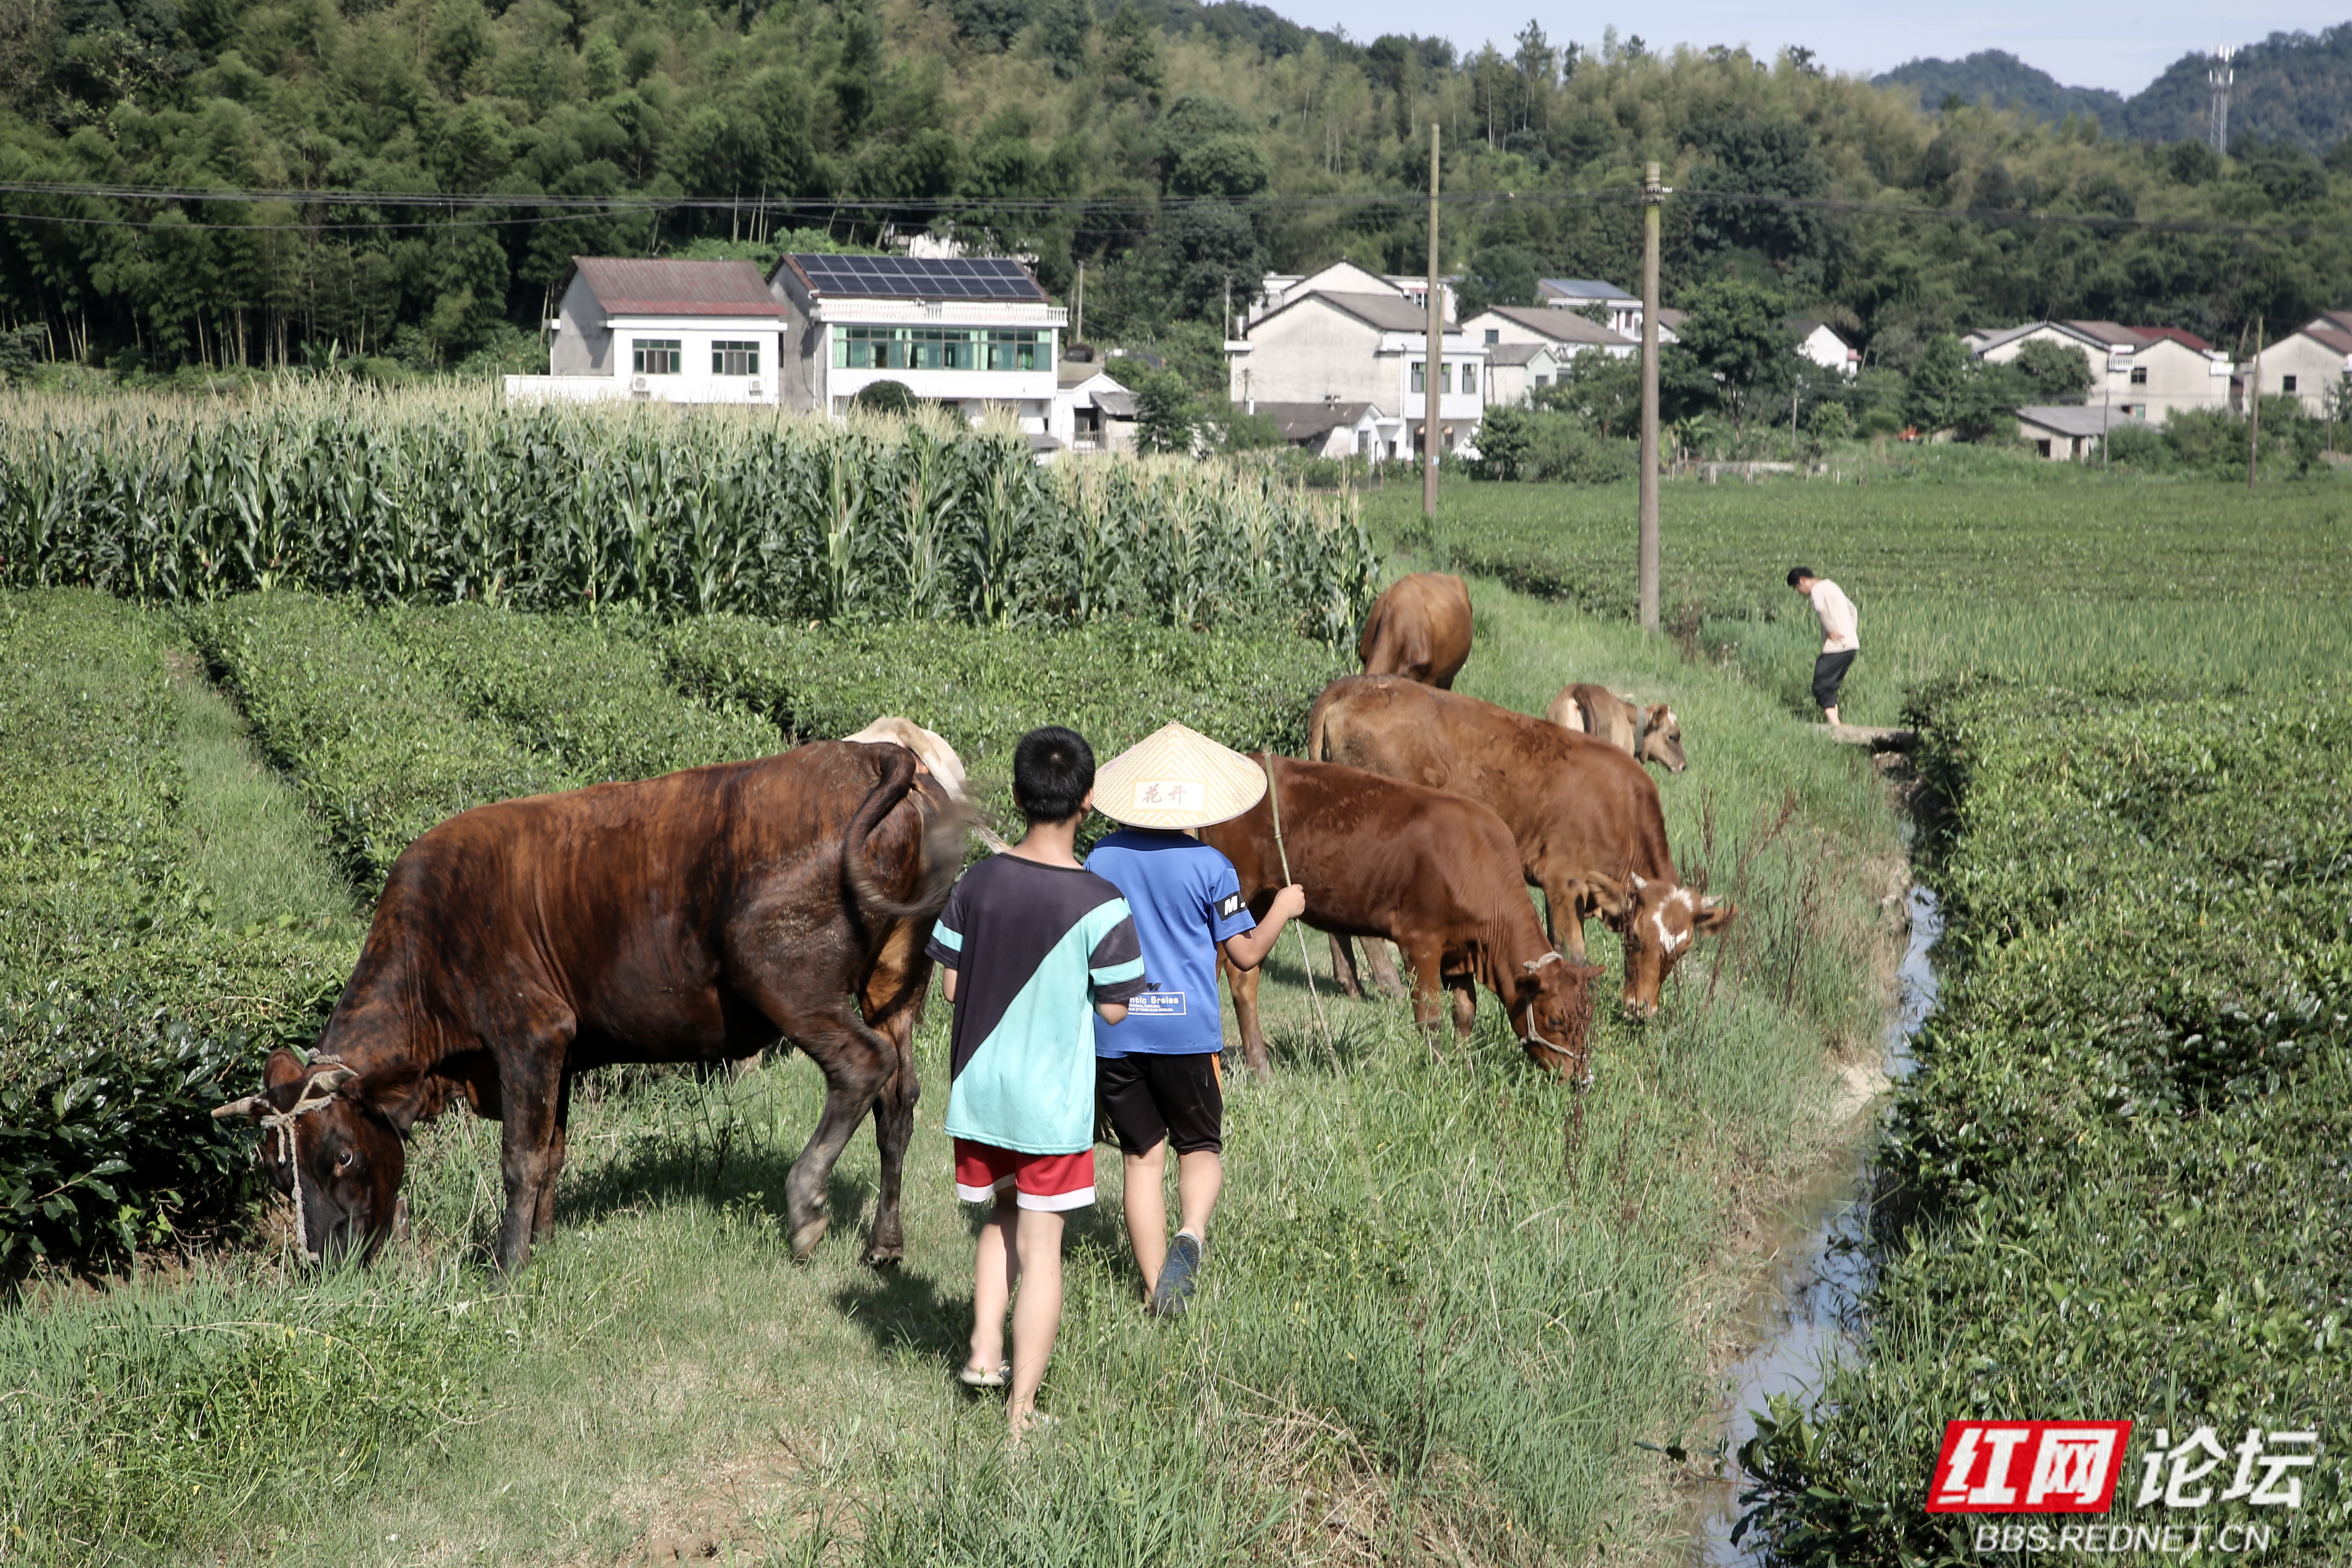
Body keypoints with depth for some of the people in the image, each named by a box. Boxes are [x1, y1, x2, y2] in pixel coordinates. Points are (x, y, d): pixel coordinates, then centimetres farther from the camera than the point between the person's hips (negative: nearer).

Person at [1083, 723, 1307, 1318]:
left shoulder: (1102, 859, 3)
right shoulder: (1210, 867, -7)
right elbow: (1246, 954, -4)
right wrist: (1282, 910, 13)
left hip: (1114, 1033, 2)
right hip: (1187, 1030, -2)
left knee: (1141, 1154, 11)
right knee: (1201, 1145, 12)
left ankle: (1156, 1290, 9)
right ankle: (1190, 1233, -19)